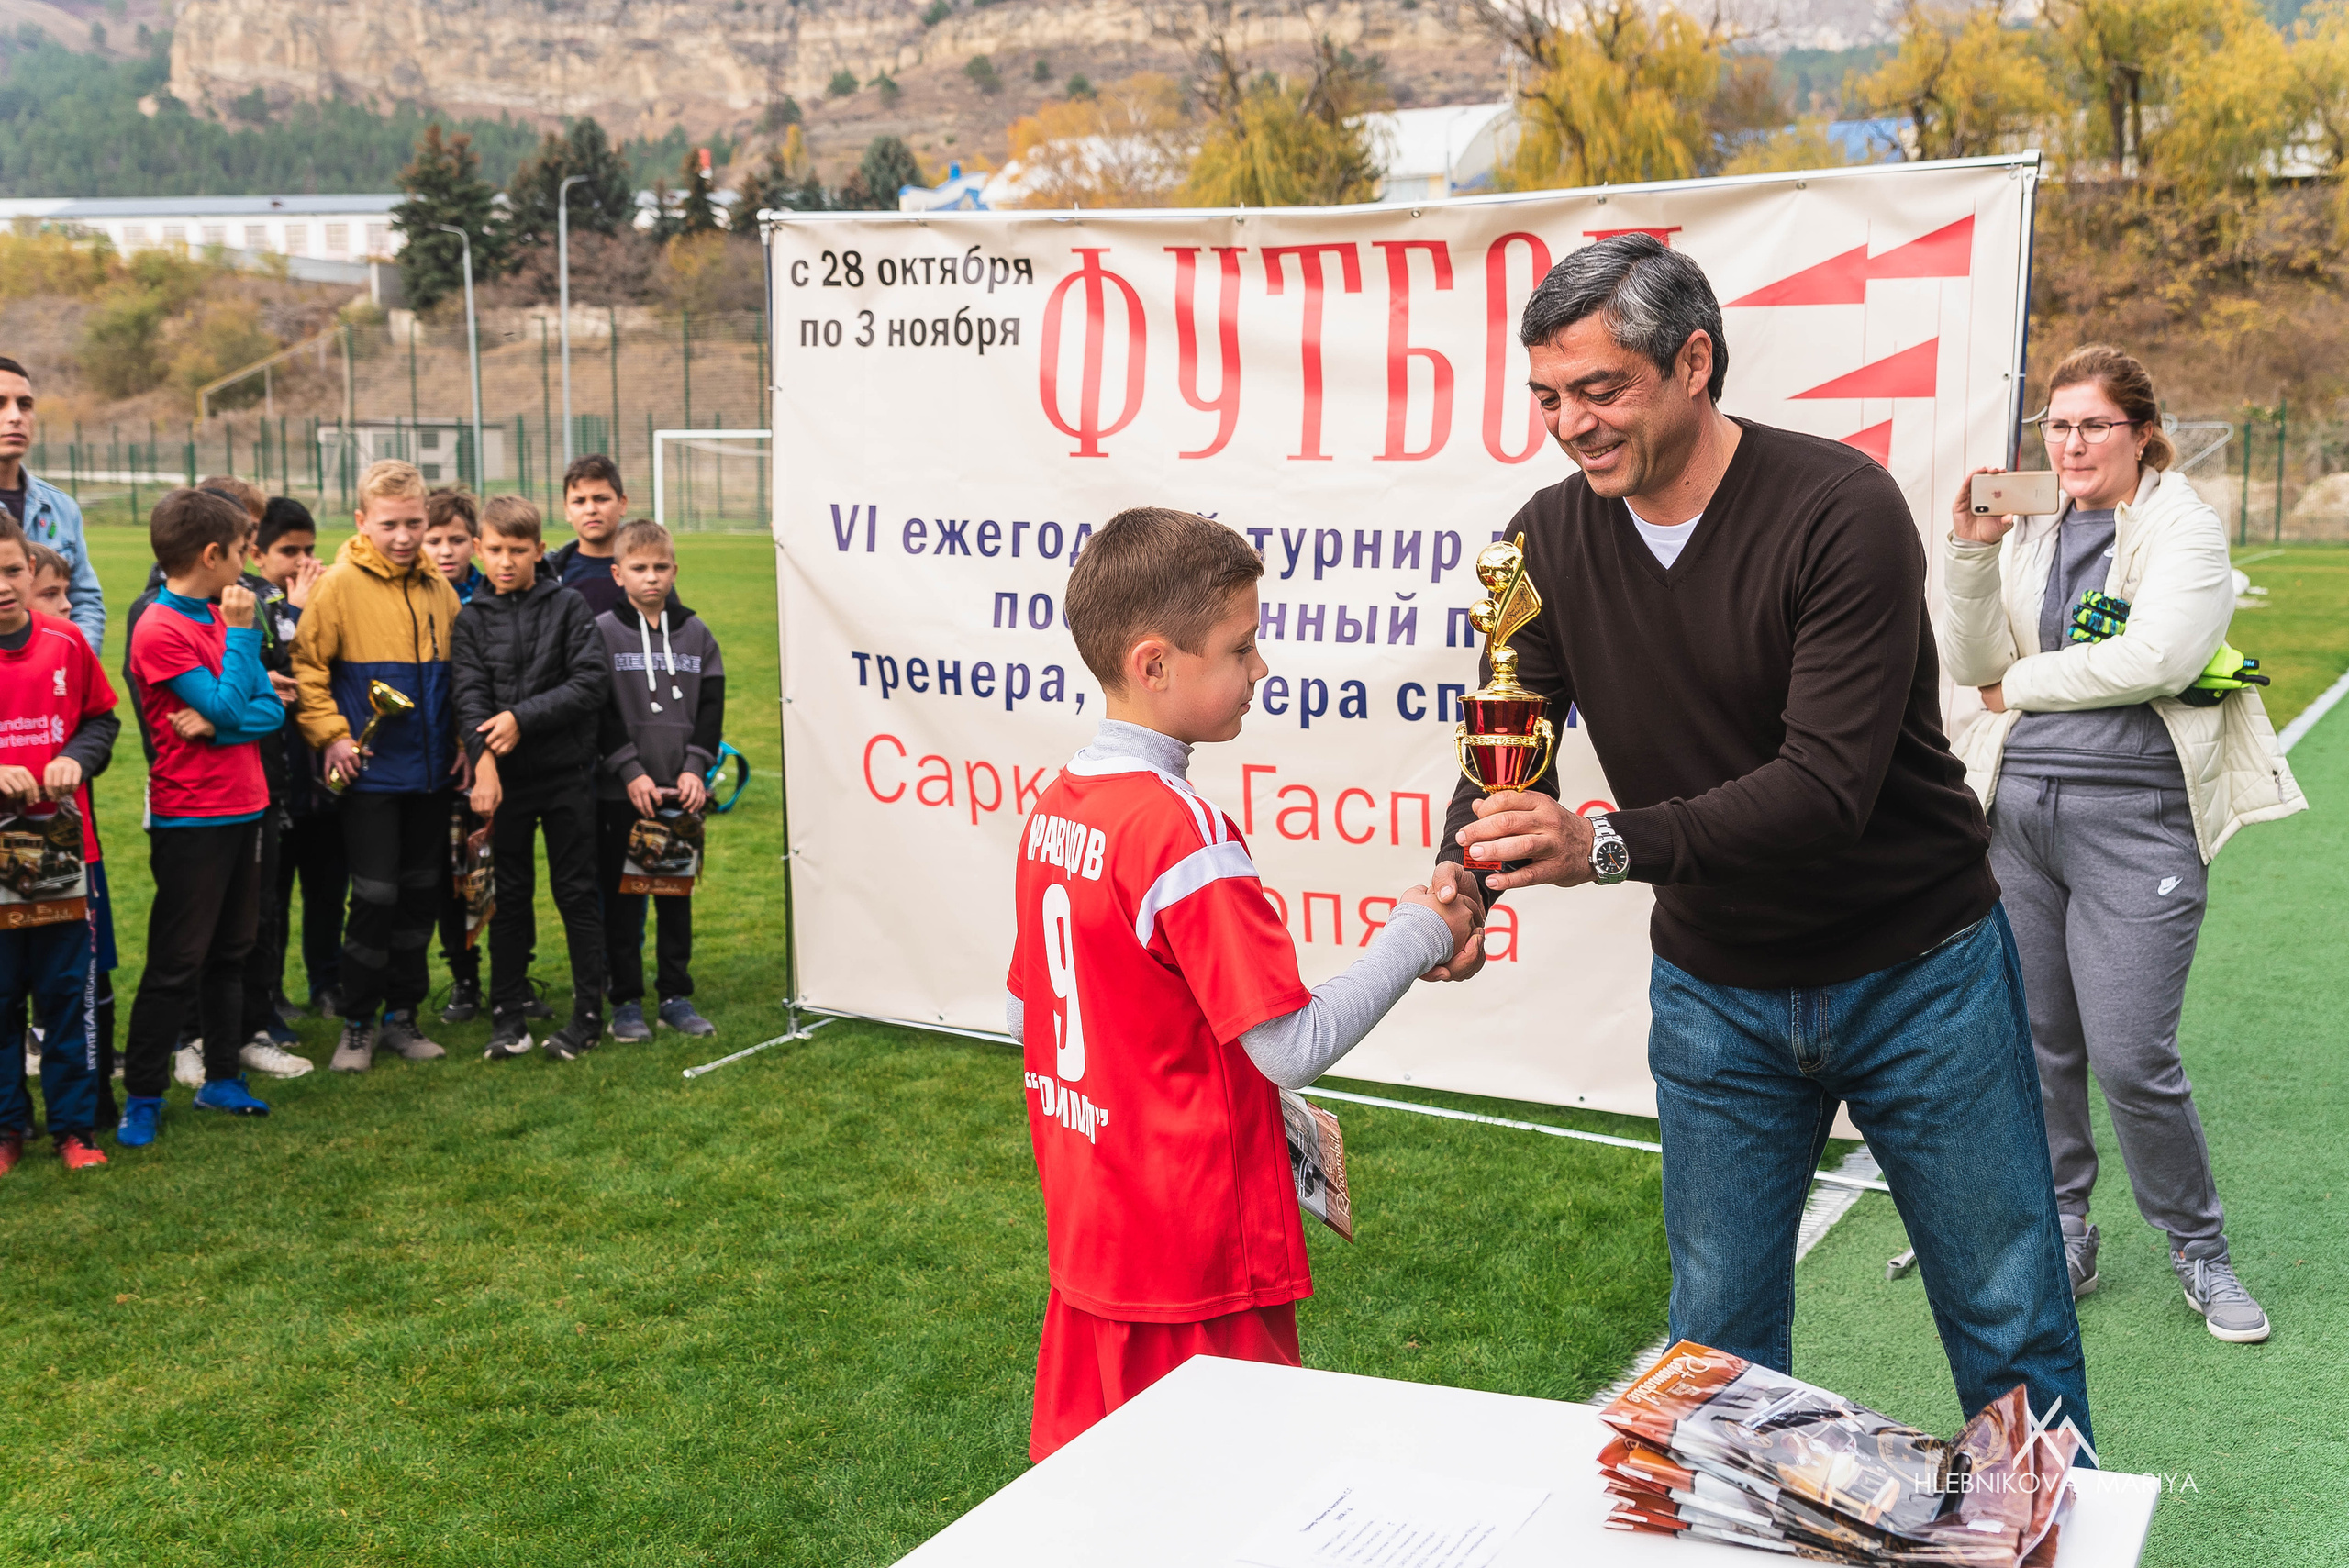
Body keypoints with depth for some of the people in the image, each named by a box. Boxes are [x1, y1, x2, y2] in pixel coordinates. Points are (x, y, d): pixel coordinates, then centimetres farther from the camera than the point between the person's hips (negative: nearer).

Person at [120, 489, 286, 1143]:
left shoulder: (220, 618, 8)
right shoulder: (159, 630, -15)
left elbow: (271, 708, 2)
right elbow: (229, 706, -21)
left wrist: (217, 724, -16)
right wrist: (241, 631, -12)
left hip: (243, 808, 8)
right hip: (190, 820, -8)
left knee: (229, 953, 15)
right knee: (176, 963, -2)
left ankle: (222, 1078, 26)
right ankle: (141, 1099, 8)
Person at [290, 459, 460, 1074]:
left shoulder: (439, 588, 8)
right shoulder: (340, 584, -8)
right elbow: (306, 666, -8)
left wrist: (463, 738, 10)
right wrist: (331, 735, -14)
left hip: (431, 771, 5)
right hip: (371, 772, -5)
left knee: (421, 895, 10)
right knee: (375, 896, -5)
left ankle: (402, 1017, 23)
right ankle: (357, 1026, 10)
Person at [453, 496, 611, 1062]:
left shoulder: (569, 606, 0)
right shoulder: (473, 619, 5)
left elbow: (591, 684, -8)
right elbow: (471, 696, -6)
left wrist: (523, 718, -16)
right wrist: (483, 759, -22)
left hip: (566, 771, -2)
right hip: (504, 778, 2)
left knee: (576, 893, 4)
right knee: (508, 897, 8)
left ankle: (588, 1014, 11)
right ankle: (507, 1016, 16)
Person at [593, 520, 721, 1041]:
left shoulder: (696, 635, 8)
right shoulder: (602, 633, -2)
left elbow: (711, 709, 6)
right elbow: (598, 713, -7)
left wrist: (695, 769, -7)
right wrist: (630, 772, -15)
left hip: (683, 792, 3)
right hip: (621, 794, -3)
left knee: (677, 893, 8)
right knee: (621, 897, 3)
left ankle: (676, 997, 17)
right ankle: (626, 1002, 11)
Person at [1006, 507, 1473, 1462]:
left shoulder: (1053, 809, 3)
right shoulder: (1183, 829, -22)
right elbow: (1295, 1046, -22)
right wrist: (1418, 933, -10)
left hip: (1089, 1233, 8)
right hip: (1198, 1262, -8)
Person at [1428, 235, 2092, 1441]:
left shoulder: (1842, 509, -22)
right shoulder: (1550, 539, -6)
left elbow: (1828, 784, -30)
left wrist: (1606, 844, -43)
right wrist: (1464, 876, -28)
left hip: (1919, 972, -3)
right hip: (1715, 992, 4)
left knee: (2011, 1334, 11)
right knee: (1717, 1343, 10)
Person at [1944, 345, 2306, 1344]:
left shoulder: (2186, 528, -2)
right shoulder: (2029, 529, 11)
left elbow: (2158, 658, -16)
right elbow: (1972, 664, 7)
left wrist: (2023, 684, -5)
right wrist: (1973, 554, -6)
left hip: (2133, 818, -5)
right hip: (2017, 806, 5)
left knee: (2131, 1057, -6)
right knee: (2037, 1044, 10)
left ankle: (2199, 1249, 16)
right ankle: (2061, 1234, 26)